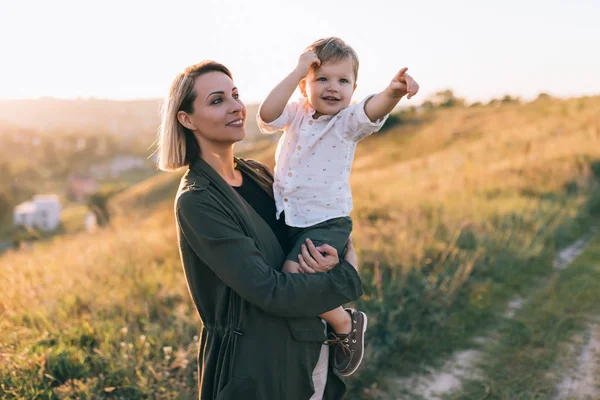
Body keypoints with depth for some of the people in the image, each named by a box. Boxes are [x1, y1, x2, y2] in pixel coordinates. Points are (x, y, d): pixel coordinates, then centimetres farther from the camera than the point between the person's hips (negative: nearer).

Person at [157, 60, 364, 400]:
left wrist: (331, 262, -13)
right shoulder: (196, 201, -19)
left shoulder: (257, 173, 3)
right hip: (255, 368, -7)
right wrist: (349, 276, -11)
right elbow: (269, 290, -23)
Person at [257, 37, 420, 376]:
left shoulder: (349, 121, -9)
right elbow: (267, 114, -19)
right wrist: (298, 71, -18)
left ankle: (346, 323, 1)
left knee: (293, 273, -22)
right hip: (286, 218, 6)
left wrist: (393, 92, -54)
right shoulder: (295, 115, 2)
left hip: (326, 222, -5)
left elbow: (374, 109, -31)